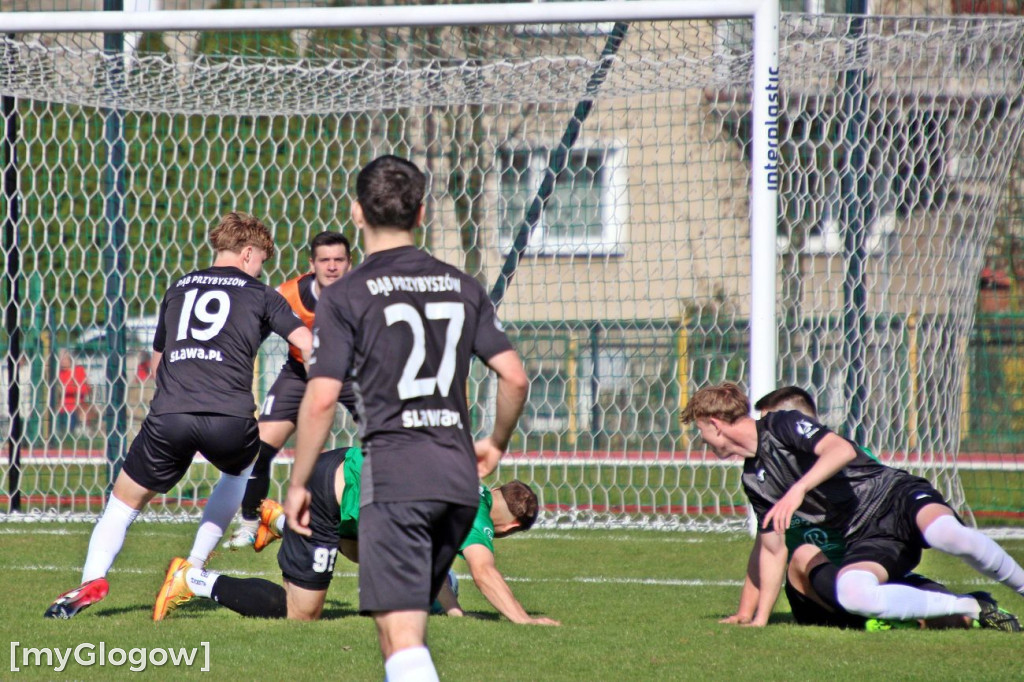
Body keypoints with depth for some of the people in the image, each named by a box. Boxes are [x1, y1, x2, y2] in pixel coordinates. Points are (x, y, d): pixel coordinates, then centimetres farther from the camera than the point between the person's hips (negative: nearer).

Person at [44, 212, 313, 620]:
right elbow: (305, 342, 2)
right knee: (241, 471, 33)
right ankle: (194, 566, 26)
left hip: (168, 416, 1)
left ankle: (92, 578, -12)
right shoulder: (260, 296, 13)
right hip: (230, 416, -1)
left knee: (125, 500, 13)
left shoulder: (178, 290, 25)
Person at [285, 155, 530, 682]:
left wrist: (297, 484, 2)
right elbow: (514, 378, 9)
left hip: (394, 475, -6)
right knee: (408, 615, 21)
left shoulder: (346, 297, -3)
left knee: (400, 634, -10)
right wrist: (495, 445, 27)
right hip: (459, 477, 6)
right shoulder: (462, 287, 12)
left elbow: (321, 400, -8)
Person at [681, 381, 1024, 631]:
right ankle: (974, 608, -19)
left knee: (947, 534, -40)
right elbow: (772, 549, 23)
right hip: (865, 538, 6)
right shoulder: (754, 480, 18)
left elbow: (842, 450, -22)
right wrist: (759, 618, 19)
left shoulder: (783, 425, -4)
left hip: (893, 493, -6)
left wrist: (799, 489, -33)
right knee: (850, 593, -29)